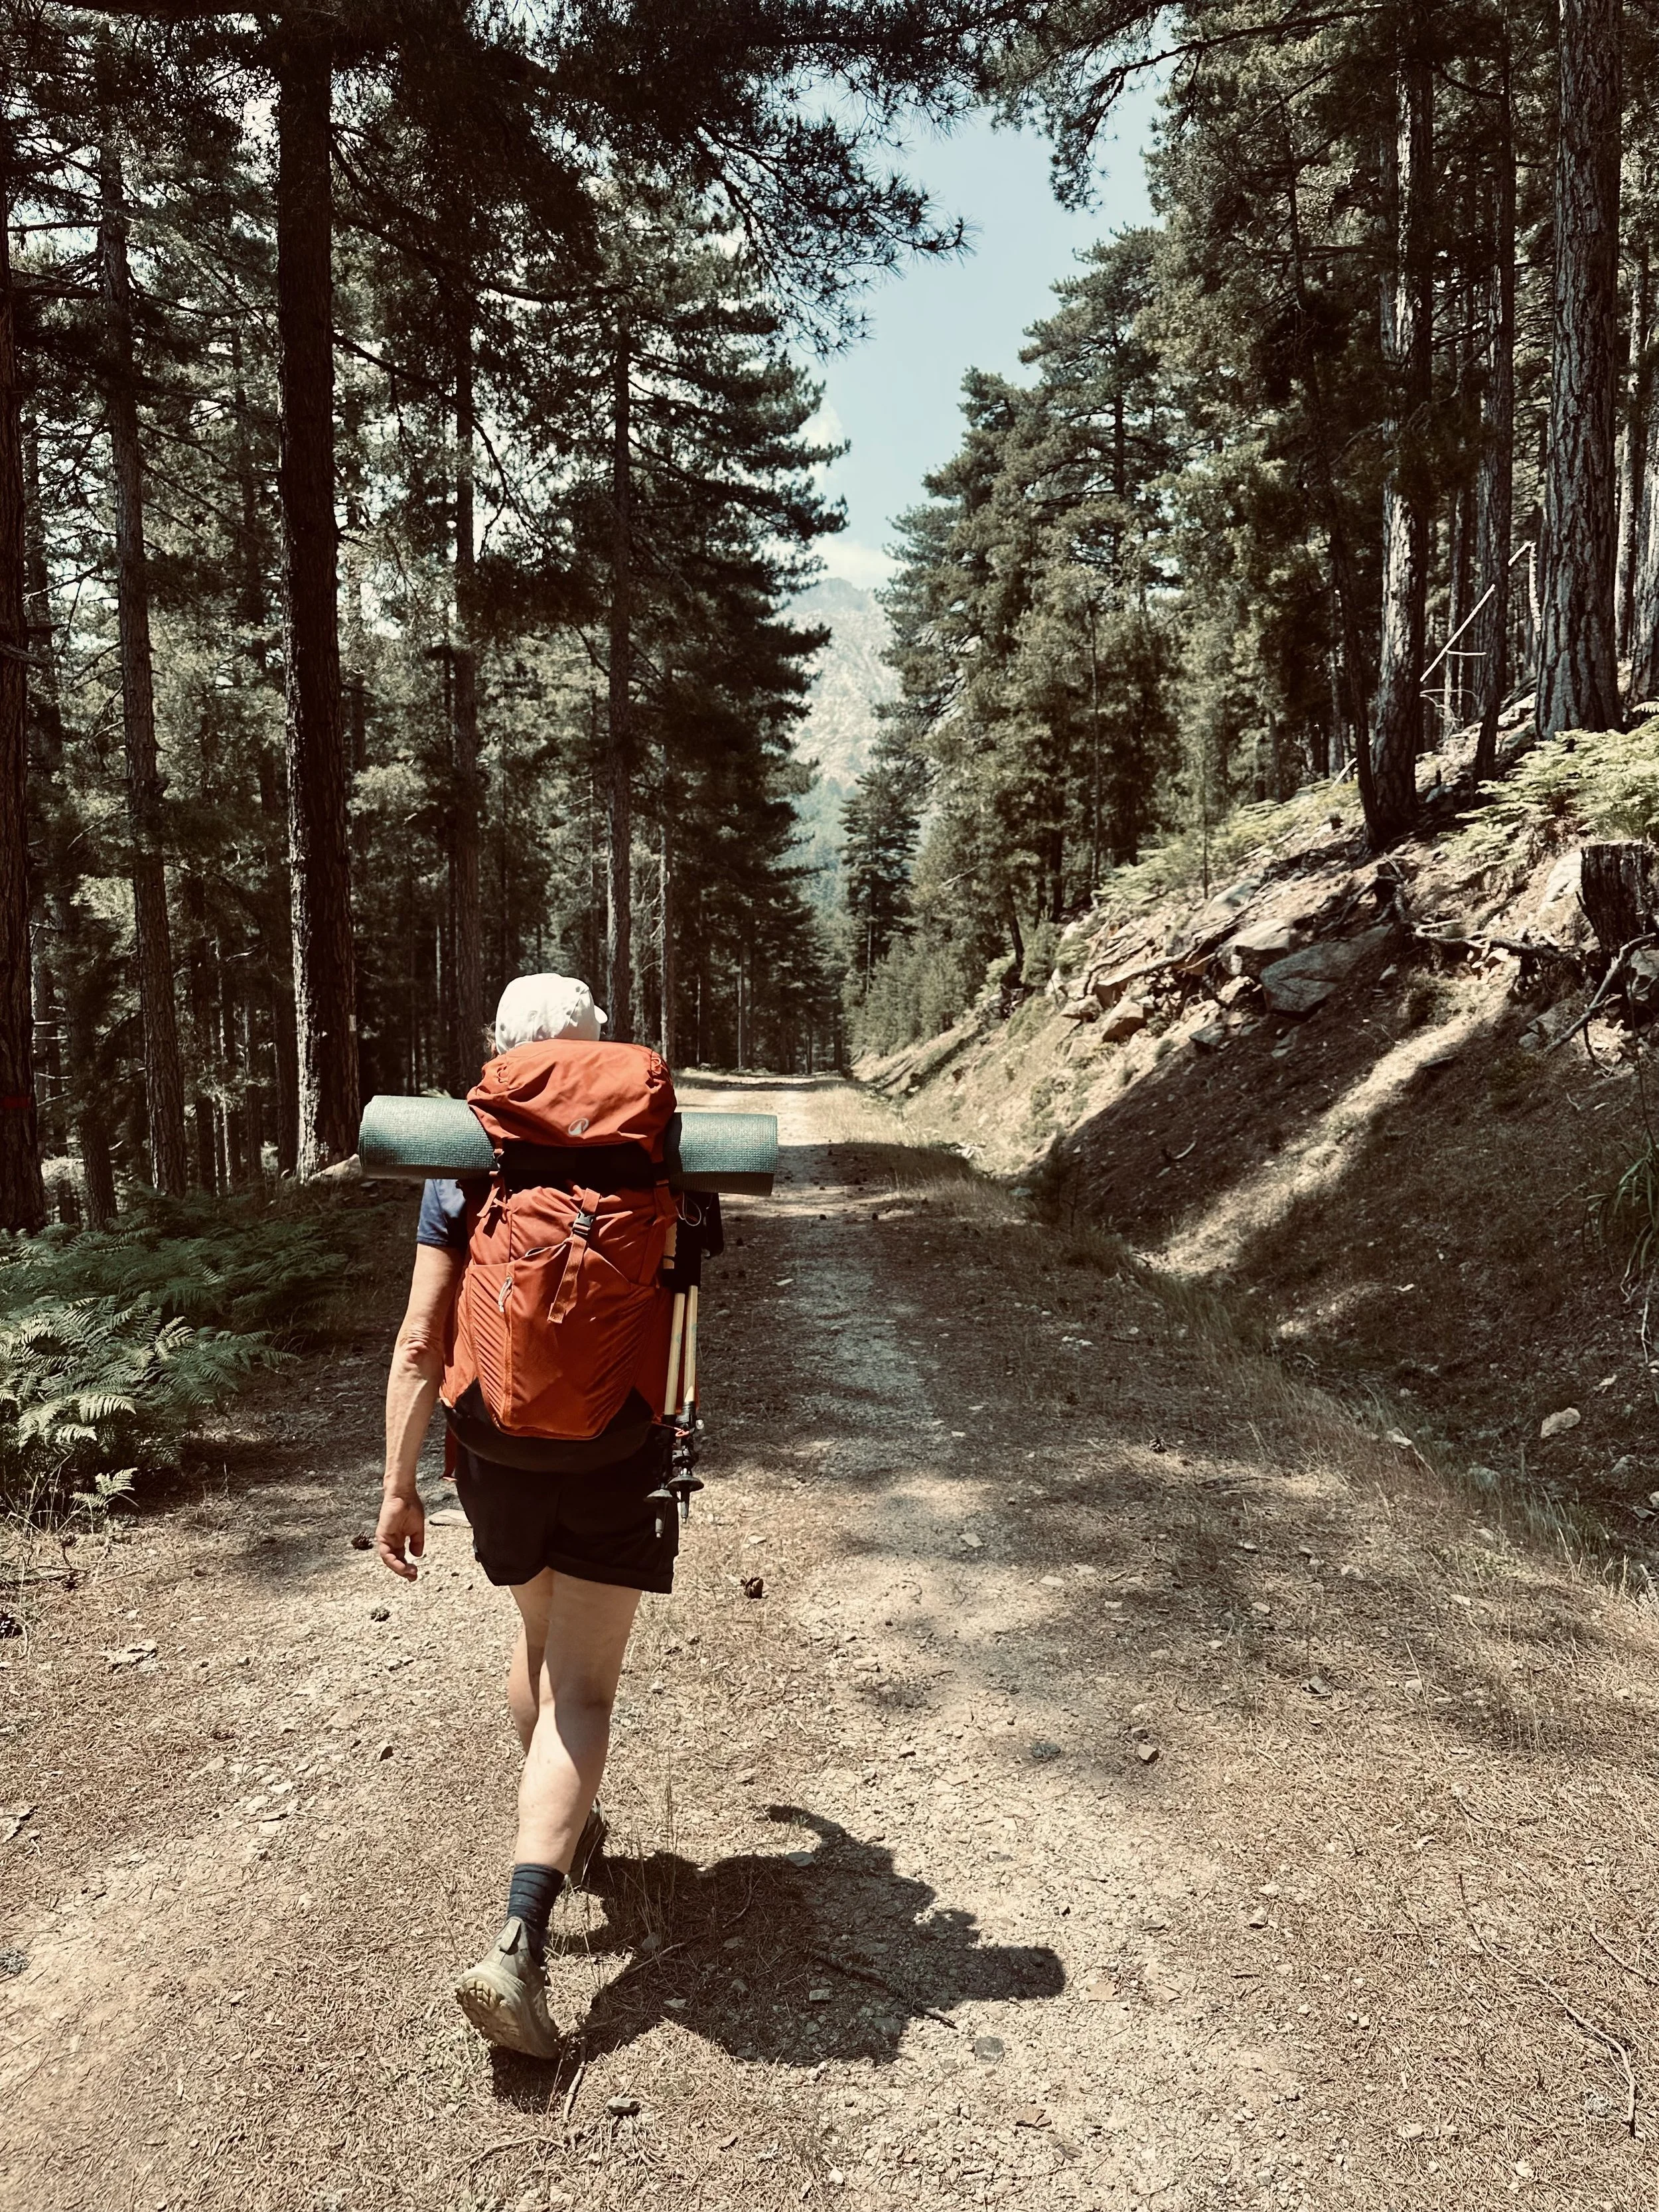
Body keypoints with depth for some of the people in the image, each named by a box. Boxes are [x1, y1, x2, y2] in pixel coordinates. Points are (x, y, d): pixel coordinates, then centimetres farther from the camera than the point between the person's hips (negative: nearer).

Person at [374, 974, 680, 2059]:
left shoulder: (462, 1175, -6)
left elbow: (421, 1343, -9)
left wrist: (400, 1486, -4)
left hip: (499, 1457, 3)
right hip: (616, 1459, -2)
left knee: (539, 1637, 26)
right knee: (582, 1690, 3)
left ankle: (567, 1831, 46)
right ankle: (520, 1943, -6)